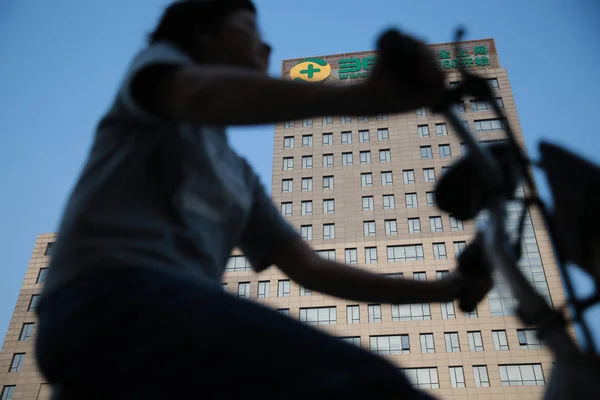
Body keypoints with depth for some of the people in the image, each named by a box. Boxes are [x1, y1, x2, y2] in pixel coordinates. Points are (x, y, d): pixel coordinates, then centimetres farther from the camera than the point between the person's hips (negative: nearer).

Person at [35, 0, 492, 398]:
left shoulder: (240, 175, 31)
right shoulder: (158, 61, 15)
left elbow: (310, 267, 24)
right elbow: (203, 96, -13)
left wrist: (439, 289, 18)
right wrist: (364, 96, -29)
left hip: (184, 315, 9)